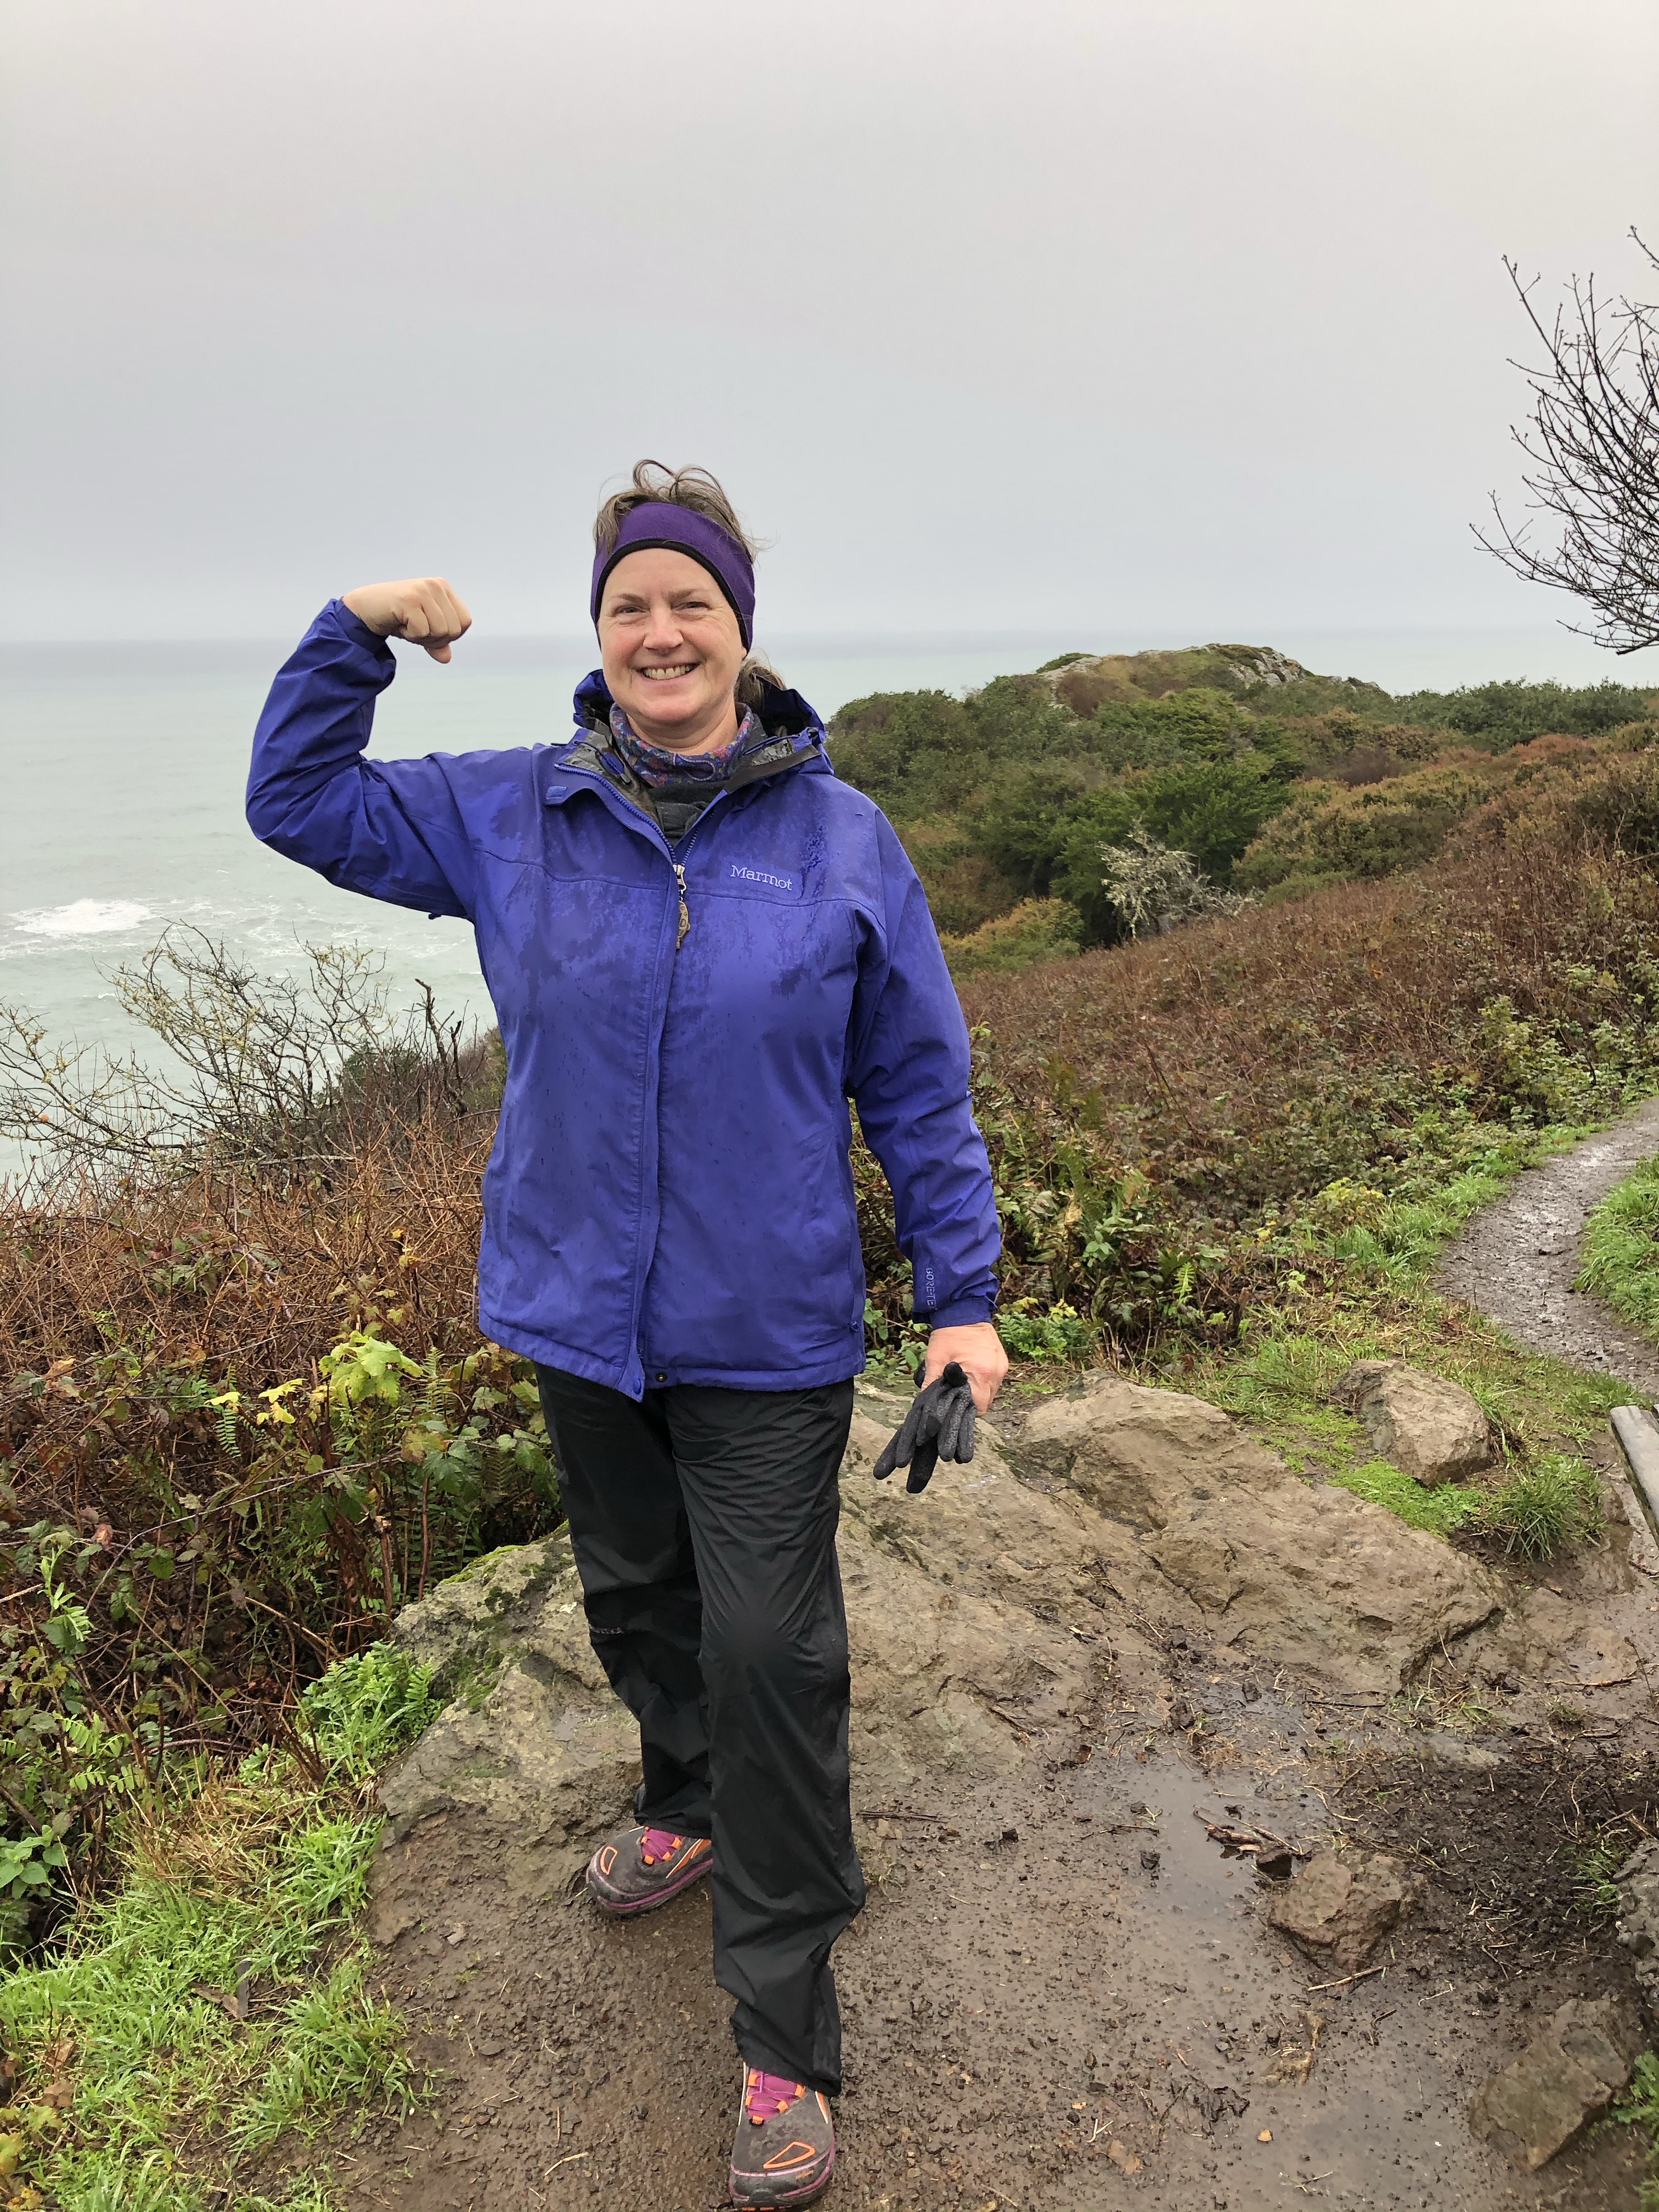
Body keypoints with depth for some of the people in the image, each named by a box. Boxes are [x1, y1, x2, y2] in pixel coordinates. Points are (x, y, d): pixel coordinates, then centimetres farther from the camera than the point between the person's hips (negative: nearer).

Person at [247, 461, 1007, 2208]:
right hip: (576, 1313, 3)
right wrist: (354, 634, -4)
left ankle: (783, 2042, 16)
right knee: (633, 1591, 22)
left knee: (770, 1653, 1)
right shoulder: (514, 818, 0)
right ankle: (688, 1805, 51)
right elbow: (296, 802, 10)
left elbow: (917, 1085, -1)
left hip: (766, 1336, -3)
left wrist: (962, 1298, -3)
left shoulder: (841, 839, -6)